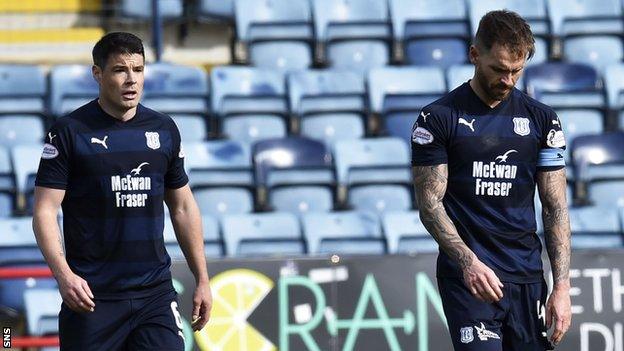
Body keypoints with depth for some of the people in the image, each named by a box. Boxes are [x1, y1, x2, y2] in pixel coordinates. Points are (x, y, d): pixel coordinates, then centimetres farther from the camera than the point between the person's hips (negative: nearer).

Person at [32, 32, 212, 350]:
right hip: (92, 296, -3)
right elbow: (45, 210, -7)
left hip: (156, 293, 3)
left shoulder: (164, 130, 11)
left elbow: (183, 207, 18)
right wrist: (63, 275, -22)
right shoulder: (70, 131, -3)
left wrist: (202, 280, 14)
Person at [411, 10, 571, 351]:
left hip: (527, 275, 4)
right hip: (467, 276, -4)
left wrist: (562, 285, -1)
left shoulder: (542, 119, 9)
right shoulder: (439, 118, 0)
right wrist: (468, 262, -18)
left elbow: (555, 208, 8)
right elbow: (430, 204, -3)